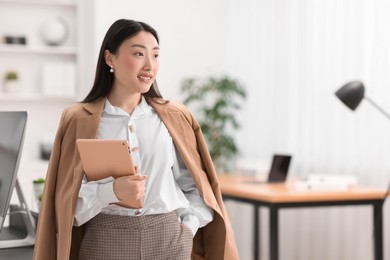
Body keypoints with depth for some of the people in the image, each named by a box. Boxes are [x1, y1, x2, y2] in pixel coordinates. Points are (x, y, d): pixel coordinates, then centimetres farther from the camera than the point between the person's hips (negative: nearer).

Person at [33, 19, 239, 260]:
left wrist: (188, 228, -6)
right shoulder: (80, 120, -2)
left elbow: (197, 186, 9)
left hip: (169, 240, 2)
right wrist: (111, 191, -21)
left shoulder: (175, 117, 4)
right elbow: (67, 200, -5)